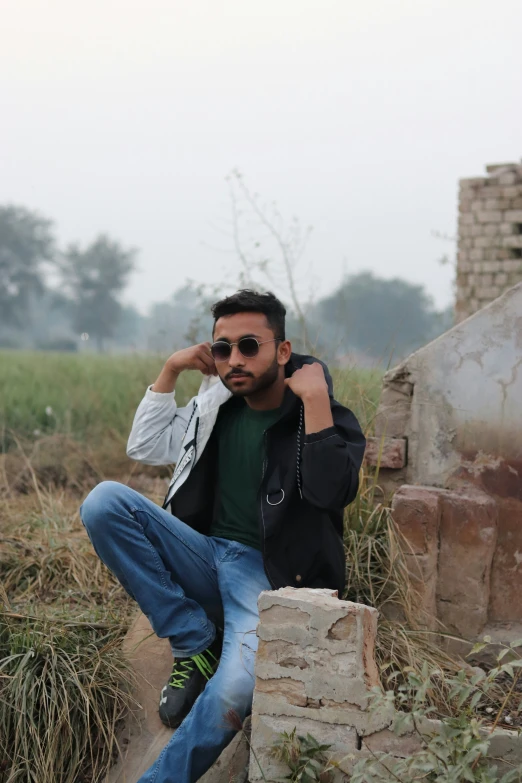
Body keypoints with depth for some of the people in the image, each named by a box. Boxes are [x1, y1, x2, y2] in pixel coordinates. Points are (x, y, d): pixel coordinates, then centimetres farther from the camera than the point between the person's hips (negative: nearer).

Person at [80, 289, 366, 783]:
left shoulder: (325, 418, -6)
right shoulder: (216, 404, 8)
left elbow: (332, 493, -24)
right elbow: (145, 448, 17)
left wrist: (315, 399, -24)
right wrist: (170, 370, 7)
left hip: (268, 574, -5)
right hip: (205, 556, 6)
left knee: (235, 689, -36)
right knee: (104, 501, -18)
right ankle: (195, 644, -11)